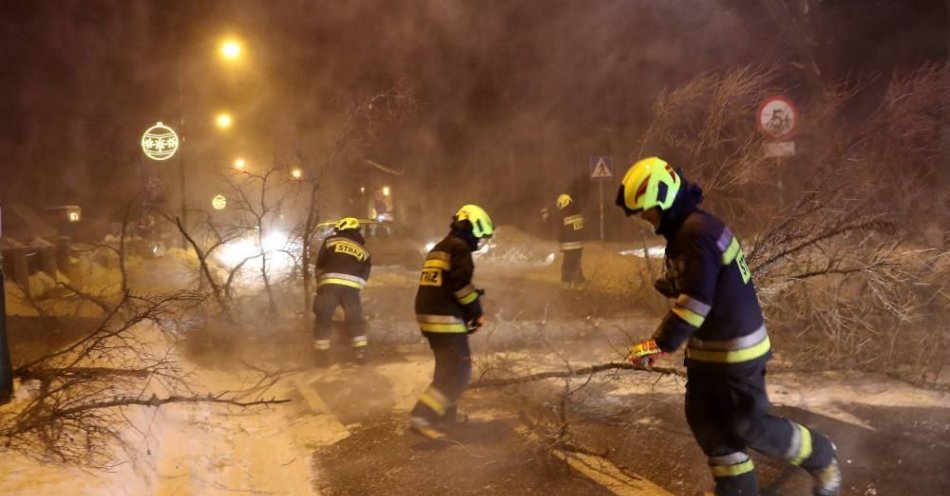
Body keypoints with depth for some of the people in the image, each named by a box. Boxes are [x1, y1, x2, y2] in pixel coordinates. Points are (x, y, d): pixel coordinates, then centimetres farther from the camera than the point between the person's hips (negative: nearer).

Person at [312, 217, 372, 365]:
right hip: (351, 287, 2)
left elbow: (319, 265, 15)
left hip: (328, 285, -1)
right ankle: (360, 353, 13)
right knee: (356, 320, 15)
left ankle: (322, 356, 11)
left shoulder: (330, 241, 15)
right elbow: (364, 277, 18)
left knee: (323, 320, 9)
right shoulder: (363, 251, 23)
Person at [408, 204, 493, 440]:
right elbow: (462, 283, -19)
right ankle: (422, 417, -14)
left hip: (427, 315, 10)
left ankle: (444, 413, 32)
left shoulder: (438, 249, 21)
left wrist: (468, 310, 19)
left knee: (447, 367, 24)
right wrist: (476, 312, -5)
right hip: (446, 319, -10)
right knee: (458, 373, -7)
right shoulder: (460, 248, -8)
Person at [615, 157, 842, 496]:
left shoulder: (696, 233, -24)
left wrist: (661, 343, -26)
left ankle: (820, 456, 23)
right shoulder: (684, 231, 9)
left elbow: (696, 299, -28)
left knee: (749, 425, 0)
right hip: (708, 347, 10)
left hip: (736, 347, -10)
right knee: (705, 420, 12)